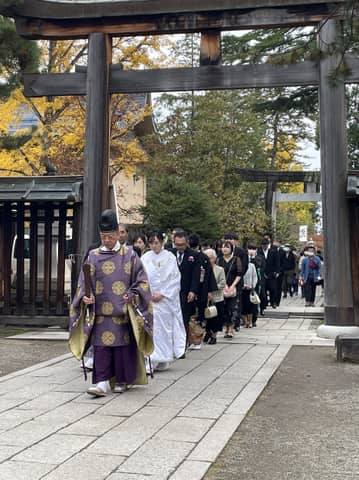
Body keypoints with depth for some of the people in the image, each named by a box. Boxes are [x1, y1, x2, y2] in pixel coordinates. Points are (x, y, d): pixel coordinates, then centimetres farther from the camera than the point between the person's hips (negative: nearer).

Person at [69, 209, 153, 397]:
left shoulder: (129, 255, 2)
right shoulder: (93, 256, 7)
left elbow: (141, 281, 3)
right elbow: (83, 283, 8)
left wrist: (132, 295, -11)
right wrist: (85, 296, -9)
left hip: (123, 313, -1)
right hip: (100, 313, 1)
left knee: (122, 346, 4)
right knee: (101, 346, -4)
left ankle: (121, 381, 18)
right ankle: (102, 382, -2)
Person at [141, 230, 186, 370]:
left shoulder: (169, 257, 0)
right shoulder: (145, 258, 4)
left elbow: (175, 279, -2)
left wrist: (162, 294, -9)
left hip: (166, 299, -1)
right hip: (149, 299, 1)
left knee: (165, 327, 2)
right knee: (151, 328, -5)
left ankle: (163, 360, 10)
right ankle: (151, 360, -1)